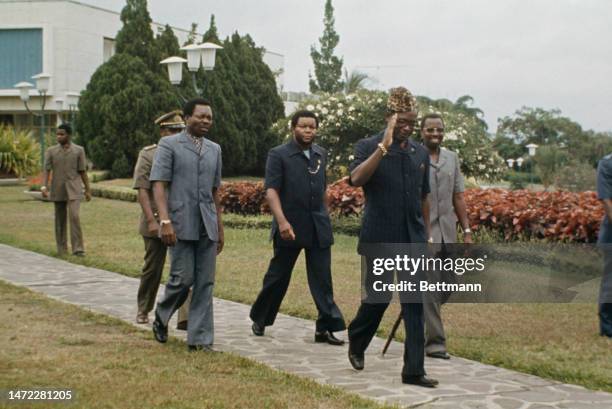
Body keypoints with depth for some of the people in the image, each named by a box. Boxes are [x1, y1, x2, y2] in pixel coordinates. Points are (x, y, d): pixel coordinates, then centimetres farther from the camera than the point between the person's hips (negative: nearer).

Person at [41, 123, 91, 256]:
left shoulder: (79, 150, 1)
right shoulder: (51, 151, 3)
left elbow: (83, 171, 4)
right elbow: (46, 170, -3)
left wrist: (88, 190, 5)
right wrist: (44, 187, -17)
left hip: (73, 190, -2)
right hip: (57, 190, 2)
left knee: (74, 216, -16)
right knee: (60, 219, 8)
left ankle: (78, 249, -15)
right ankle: (62, 249, 19)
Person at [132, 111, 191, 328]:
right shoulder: (148, 155, -3)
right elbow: (142, 190, -8)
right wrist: (151, 220, -16)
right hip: (156, 224, -2)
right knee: (152, 269, 11)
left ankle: (186, 317, -12)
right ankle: (143, 310, 31)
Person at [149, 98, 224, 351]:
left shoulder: (214, 149, 15)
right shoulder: (169, 145, -1)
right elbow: (159, 185, -8)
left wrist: (220, 226, 17)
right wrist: (165, 221, -19)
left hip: (207, 226, 5)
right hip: (180, 225, -4)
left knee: (205, 283, 1)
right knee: (183, 278, -5)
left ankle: (200, 339, 6)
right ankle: (161, 317, 23)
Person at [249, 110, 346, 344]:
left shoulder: (321, 154, 10)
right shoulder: (279, 155, -5)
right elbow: (271, 190, -13)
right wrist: (282, 221, -25)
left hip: (318, 228, 4)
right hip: (290, 227, -4)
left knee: (322, 279, -1)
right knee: (278, 277, 9)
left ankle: (326, 328, 0)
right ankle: (260, 320, 27)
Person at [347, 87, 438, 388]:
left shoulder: (420, 153, 10)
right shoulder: (368, 147, -5)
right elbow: (356, 179, -24)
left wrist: (427, 236, 19)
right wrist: (383, 147, -28)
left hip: (413, 241, 4)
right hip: (379, 240, -4)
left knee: (415, 306, 0)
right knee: (376, 298, 5)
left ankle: (414, 371, 4)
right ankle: (356, 343, 35)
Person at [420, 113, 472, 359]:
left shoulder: (452, 158, 12)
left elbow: (458, 197, 14)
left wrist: (467, 231, 10)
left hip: (447, 232, 6)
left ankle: (421, 317, 31)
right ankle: (435, 341, 4)